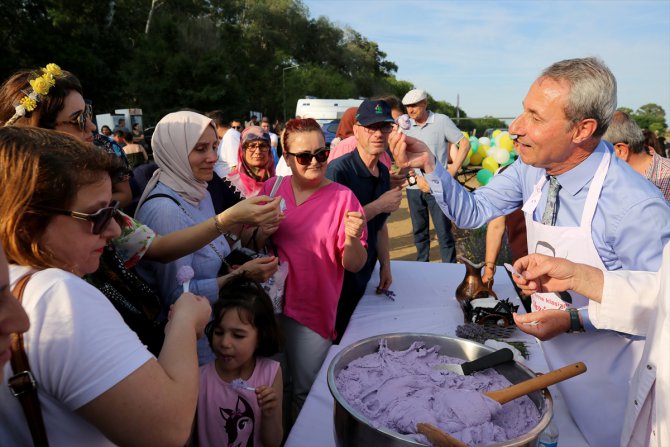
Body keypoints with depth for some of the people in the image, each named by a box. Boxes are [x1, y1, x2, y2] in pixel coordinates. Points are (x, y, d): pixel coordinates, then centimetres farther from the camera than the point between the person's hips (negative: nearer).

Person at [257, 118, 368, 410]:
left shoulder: (343, 197, -10)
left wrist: (352, 239, -29)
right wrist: (262, 233, -14)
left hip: (313, 310, -3)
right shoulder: (271, 188, -1)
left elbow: (355, 265, -8)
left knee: (305, 391, 10)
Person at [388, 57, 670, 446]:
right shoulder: (532, 169, -12)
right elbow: (472, 213, -6)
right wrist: (429, 164, -19)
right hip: (548, 353, 5)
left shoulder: (636, 207, -30)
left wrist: (574, 319, -27)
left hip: (603, 372, -5)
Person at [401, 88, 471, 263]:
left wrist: (453, 170, -7)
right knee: (419, 231, 14)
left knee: (444, 232, 0)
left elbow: (464, 144, -1)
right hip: (413, 187, 4)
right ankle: (421, 264, 29)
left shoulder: (441, 121, -4)